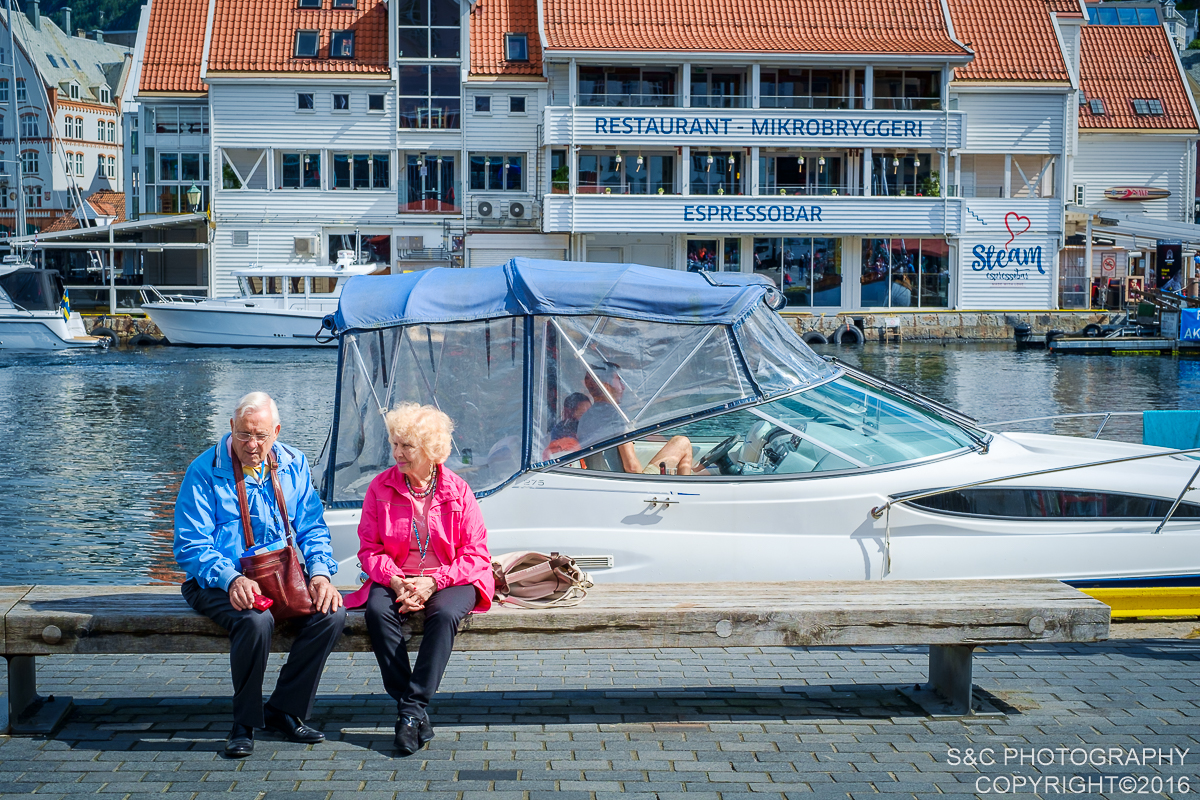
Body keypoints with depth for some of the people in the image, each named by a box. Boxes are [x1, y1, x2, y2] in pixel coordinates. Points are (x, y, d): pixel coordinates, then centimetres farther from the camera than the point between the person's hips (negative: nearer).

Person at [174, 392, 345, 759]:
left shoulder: (293, 465, 6)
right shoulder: (205, 471, -7)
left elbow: (312, 529, 10)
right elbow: (191, 547, -11)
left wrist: (320, 573, -10)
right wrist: (231, 579, -28)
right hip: (217, 582, -4)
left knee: (332, 612, -23)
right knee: (256, 620, -36)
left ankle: (285, 710, -6)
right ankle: (245, 721, -13)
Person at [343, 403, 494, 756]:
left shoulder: (457, 491, -3)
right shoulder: (381, 487, 2)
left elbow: (476, 555, -5)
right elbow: (370, 549, 2)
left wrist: (432, 582, -18)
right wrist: (395, 581, -17)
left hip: (450, 579, -2)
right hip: (396, 578, 2)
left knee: (444, 614, -34)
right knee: (378, 611, -30)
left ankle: (414, 707, -30)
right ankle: (410, 710, -27)